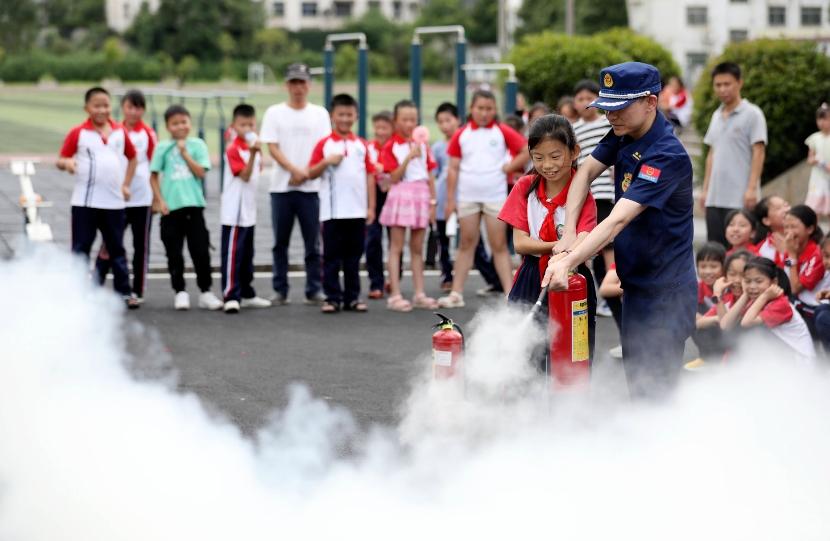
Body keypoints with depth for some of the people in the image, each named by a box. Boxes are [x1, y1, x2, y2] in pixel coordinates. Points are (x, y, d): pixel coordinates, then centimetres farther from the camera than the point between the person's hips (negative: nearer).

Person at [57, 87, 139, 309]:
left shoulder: (120, 132, 6)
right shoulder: (78, 133, -3)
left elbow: (132, 157, 19)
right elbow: (61, 159, -2)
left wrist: (126, 184, 10)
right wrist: (67, 163, -25)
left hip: (114, 202, 3)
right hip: (84, 202, -3)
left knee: (117, 249, 10)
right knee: (80, 249, 1)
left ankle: (124, 292, 16)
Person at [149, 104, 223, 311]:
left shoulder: (197, 145, 4)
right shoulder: (163, 148, 3)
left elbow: (201, 172, -5)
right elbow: (154, 176, 5)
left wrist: (184, 152, -7)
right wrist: (159, 201, -3)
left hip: (194, 205, 0)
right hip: (171, 208, 0)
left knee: (201, 251, 1)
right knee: (174, 253, 4)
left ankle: (206, 292, 10)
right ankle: (180, 292, 13)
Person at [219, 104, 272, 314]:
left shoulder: (254, 147, 11)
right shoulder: (233, 149, -15)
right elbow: (244, 175, -24)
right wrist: (253, 154, -33)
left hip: (249, 211, 9)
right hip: (234, 212, -9)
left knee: (247, 255, 16)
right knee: (233, 254, -10)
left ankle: (247, 294, 25)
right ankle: (230, 296, -11)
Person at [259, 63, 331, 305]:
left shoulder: (319, 113, 8)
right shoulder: (275, 113, 6)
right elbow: (272, 147, -2)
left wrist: (307, 173, -12)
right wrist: (294, 170, -15)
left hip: (311, 187, 0)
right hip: (281, 186, 0)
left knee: (313, 242, 0)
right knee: (281, 242, 4)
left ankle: (314, 290, 5)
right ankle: (280, 291, 10)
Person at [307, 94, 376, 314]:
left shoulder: (362, 145, 8)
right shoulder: (324, 144, 1)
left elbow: (370, 176, 8)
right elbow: (311, 173, 0)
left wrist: (371, 207, 3)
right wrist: (327, 161, -17)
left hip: (357, 211, 2)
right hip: (332, 211, -2)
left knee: (353, 257, 8)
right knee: (332, 257, 2)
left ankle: (352, 297, 15)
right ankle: (332, 297, 6)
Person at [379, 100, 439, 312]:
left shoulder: (423, 145, 10)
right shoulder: (391, 146, -4)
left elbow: (430, 175, 11)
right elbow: (394, 177, -11)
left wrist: (433, 201, 7)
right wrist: (409, 157, -22)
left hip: (421, 197, 5)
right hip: (401, 196, -5)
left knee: (417, 248, 10)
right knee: (397, 247, -2)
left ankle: (419, 294, 14)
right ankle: (395, 295, -2)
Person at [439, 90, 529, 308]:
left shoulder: (503, 132, -1)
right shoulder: (461, 135, 4)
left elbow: (526, 152, -2)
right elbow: (453, 169, 5)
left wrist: (508, 168, -7)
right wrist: (450, 199, 1)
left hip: (495, 196, -2)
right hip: (467, 197, 2)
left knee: (499, 245, -2)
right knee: (466, 244, 7)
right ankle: (456, 294, 9)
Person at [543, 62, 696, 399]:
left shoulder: (667, 156, -24)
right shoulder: (624, 134, 2)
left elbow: (618, 220, -32)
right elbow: (586, 171, 9)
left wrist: (568, 261, -41)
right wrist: (569, 233, -7)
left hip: (666, 295, -9)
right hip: (635, 284, 9)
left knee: (653, 393, -11)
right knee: (636, 387, 14)